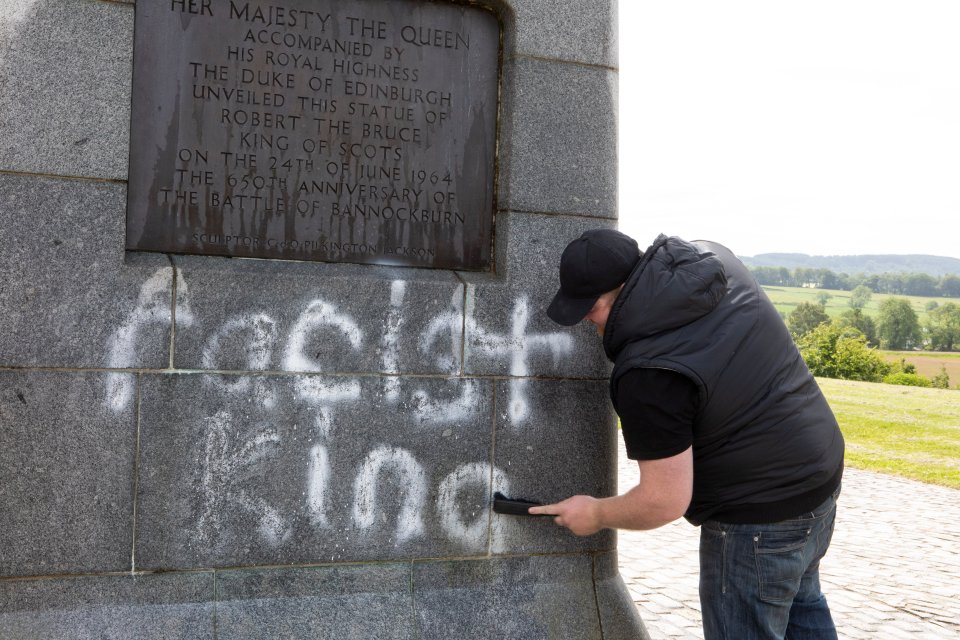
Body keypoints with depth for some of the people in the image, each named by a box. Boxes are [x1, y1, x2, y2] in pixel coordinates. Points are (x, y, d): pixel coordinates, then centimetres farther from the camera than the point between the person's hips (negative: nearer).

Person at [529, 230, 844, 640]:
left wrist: (595, 515, -6)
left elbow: (666, 501, -22)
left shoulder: (649, 374, -28)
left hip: (761, 515, -9)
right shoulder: (710, 258, -4)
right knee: (800, 605, 29)